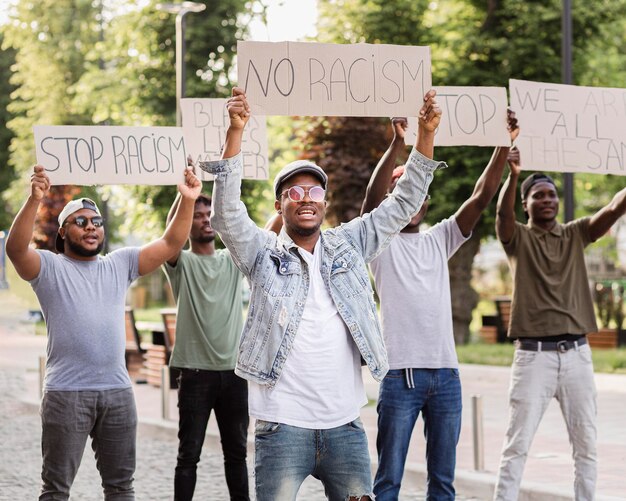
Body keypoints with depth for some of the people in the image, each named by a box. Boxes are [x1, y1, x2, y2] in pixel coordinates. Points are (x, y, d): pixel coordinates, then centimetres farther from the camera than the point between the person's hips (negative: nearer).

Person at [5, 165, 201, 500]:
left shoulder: (120, 264, 14)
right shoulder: (49, 266, 0)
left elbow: (170, 244, 9)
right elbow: (15, 249, -19)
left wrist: (187, 201, -6)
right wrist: (34, 200, -34)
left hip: (117, 391, 4)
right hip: (66, 393, -4)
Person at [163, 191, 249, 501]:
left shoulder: (234, 260, 11)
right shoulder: (182, 262, 0)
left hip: (234, 371, 4)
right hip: (196, 372, -4)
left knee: (236, 451, 13)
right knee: (189, 454, 1)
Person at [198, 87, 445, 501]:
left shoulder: (348, 246, 12)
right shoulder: (264, 253, 3)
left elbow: (402, 206, 11)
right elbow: (227, 212, -12)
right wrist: (236, 132, -22)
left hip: (344, 424, 3)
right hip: (283, 424, -3)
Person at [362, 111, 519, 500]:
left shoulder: (440, 240, 14)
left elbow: (482, 197, 5)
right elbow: (372, 197, -16)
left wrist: (505, 145, -8)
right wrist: (399, 143, -28)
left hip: (447, 373, 4)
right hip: (402, 373, -4)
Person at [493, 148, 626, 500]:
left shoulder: (576, 235, 10)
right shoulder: (518, 238, 3)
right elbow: (503, 214, -19)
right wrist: (512, 177, -40)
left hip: (577, 353, 3)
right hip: (534, 354, -3)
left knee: (586, 443, 7)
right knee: (518, 443, -3)